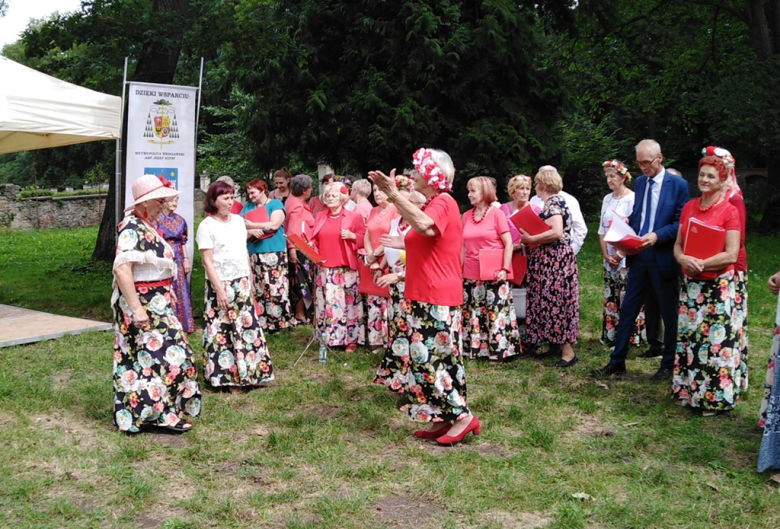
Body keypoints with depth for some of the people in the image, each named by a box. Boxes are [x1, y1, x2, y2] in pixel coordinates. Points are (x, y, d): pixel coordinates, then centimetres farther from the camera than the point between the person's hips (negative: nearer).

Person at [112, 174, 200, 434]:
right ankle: (162, 414, 3)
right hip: (142, 303, -10)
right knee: (161, 355, -6)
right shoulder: (133, 229, -19)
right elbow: (121, 269, -27)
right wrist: (136, 308, -30)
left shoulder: (146, 225, 12)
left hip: (157, 303, 10)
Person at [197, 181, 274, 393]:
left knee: (248, 328, 10)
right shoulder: (207, 226, -10)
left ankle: (247, 373, 21)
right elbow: (208, 261, -12)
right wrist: (220, 290, -17)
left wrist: (250, 278, 14)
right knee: (222, 331, 0)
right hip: (221, 284, -6)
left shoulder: (238, 220, 8)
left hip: (242, 283, 6)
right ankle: (226, 376, 10)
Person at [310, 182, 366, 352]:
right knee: (326, 303, 6)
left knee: (348, 303, -3)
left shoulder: (353, 217, -1)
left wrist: (352, 236, -18)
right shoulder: (320, 217, 13)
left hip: (346, 269, -4)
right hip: (324, 269, 4)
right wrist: (311, 245, -3)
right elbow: (315, 239, 18)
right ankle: (328, 337, 16)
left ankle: (351, 339, 6)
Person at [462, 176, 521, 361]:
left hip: (493, 274, -5)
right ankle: (474, 348, 20)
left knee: (496, 312, 0)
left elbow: (508, 243, -7)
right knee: (471, 312, 9)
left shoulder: (496, 214, -5)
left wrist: (505, 269, -15)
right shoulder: (466, 216, 8)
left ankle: (499, 351, 9)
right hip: (470, 274, 5)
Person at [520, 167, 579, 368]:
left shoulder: (553, 202, -14)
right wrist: (531, 240, 11)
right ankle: (555, 345, 20)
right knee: (551, 302, 13)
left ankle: (568, 351, -7)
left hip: (556, 260, -10)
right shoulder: (554, 201, 17)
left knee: (556, 301, -9)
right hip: (551, 260, 10)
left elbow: (557, 232, -26)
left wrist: (530, 239, -19)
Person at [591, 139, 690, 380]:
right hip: (639, 255, 5)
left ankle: (668, 365, 21)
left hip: (663, 258, -5)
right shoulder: (640, 182, 11)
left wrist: (657, 236, -24)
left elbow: (681, 223, -10)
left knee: (669, 314, 8)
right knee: (627, 309, 7)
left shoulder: (678, 185, -7)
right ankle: (617, 362, 15)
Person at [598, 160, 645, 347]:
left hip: (627, 257, -7)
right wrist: (606, 254, 1)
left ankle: (632, 337, 2)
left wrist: (622, 252, -15)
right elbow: (602, 230, 12)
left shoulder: (632, 198, -9)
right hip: (610, 258, 7)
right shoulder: (607, 199, 12)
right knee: (611, 298, 9)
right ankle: (611, 337, 16)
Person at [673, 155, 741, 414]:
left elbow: (731, 255, -12)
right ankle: (689, 391, 22)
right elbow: (678, 244, 11)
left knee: (715, 341, -2)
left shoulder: (729, 211, -7)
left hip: (718, 285, -5)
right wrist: (683, 259, -10)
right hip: (690, 284, 5)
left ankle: (714, 397, 9)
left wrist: (701, 263, -18)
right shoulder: (689, 207, 9)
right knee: (689, 338, 10)